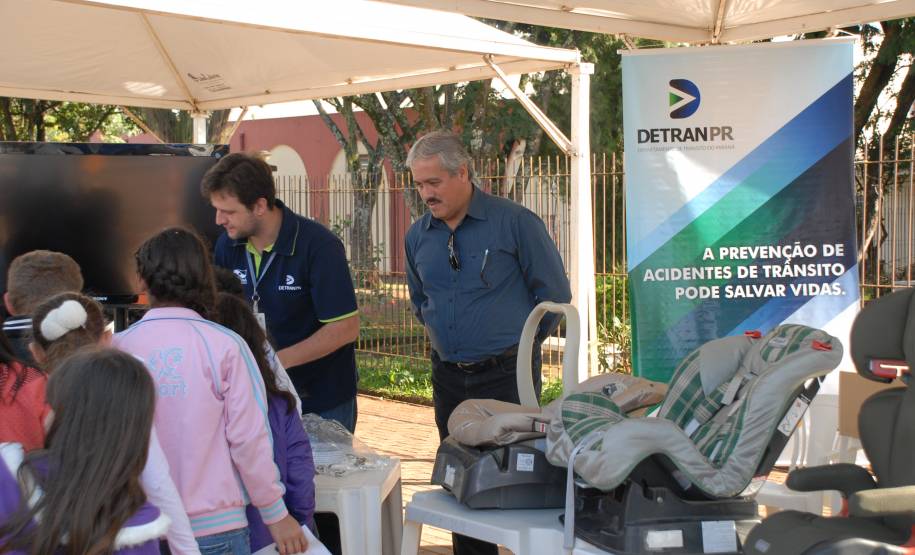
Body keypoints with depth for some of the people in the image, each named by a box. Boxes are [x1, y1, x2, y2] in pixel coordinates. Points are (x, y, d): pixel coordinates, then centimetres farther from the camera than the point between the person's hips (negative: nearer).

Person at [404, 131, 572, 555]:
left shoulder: (514, 222, -10)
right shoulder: (418, 236, 5)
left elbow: (554, 293, -4)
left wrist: (521, 344, 2)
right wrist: (448, 338, 14)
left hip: (507, 375, -5)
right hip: (447, 377, 5)